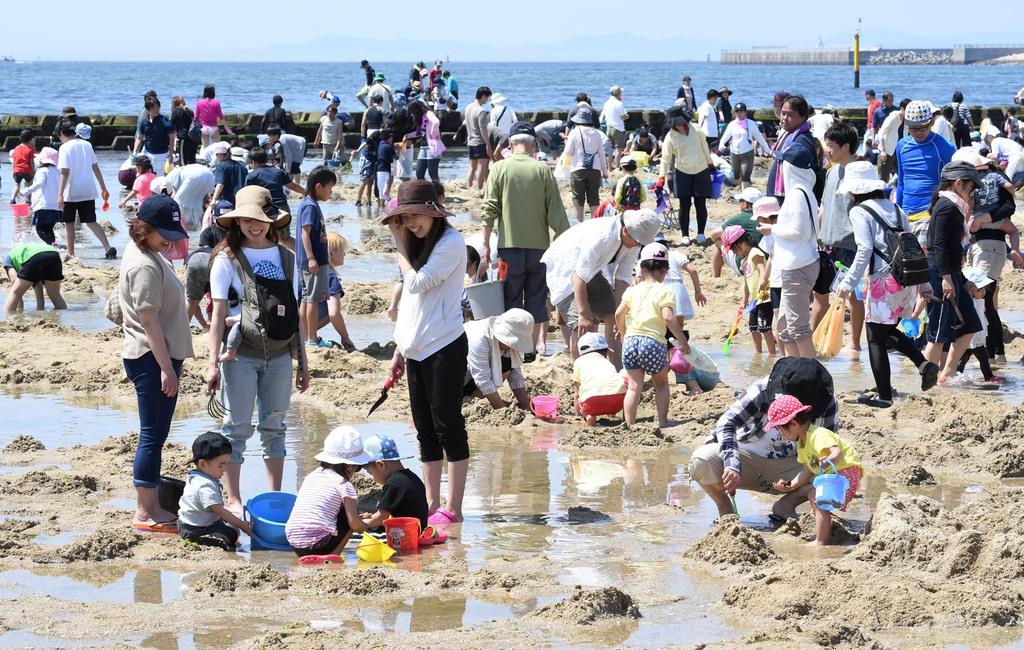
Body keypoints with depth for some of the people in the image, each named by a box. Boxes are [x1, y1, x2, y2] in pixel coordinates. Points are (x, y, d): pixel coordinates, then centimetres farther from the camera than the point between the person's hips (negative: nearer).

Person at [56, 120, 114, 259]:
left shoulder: (65, 148, -11)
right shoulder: (87, 145, 7)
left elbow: (65, 172, -18)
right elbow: (96, 168, 10)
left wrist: (60, 194, -20)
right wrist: (103, 188, 15)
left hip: (71, 194, -5)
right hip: (88, 192, 5)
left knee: (69, 223, 8)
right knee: (91, 222, 8)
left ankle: (70, 254, 12)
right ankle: (108, 247, -8)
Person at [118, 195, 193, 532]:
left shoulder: (150, 256, 13)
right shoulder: (144, 266, -18)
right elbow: (149, 320, -22)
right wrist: (167, 368, -22)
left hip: (158, 356, 11)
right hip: (151, 359, -11)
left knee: (155, 434, 15)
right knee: (153, 435, -6)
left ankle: (152, 507, 22)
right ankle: (145, 514, -1)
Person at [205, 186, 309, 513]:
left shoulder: (286, 258, 8)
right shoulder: (227, 259, -4)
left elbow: (293, 314, 11)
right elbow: (219, 313, -8)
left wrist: (302, 361, 11)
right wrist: (213, 362, -13)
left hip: (279, 355, 4)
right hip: (241, 355, -4)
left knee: (274, 426, 10)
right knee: (237, 427, 1)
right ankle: (233, 499, 8)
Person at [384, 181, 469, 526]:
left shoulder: (450, 243, -11)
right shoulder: (418, 244, 15)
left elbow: (417, 283, -18)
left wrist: (399, 246, -4)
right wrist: (400, 349, 18)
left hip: (444, 348, -9)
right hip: (416, 350, 9)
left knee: (447, 426, -5)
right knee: (425, 430, 10)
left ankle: (453, 508, -2)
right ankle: (431, 503, 15)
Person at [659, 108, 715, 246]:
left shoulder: (696, 130, -4)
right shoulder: (670, 137, -10)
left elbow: (704, 146, 10)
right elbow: (666, 157, -9)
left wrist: (710, 163, 17)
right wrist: (662, 176, -16)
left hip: (701, 172, 1)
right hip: (682, 173, -1)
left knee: (700, 204, 2)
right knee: (684, 205, 0)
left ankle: (701, 234, 11)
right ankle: (685, 235, 9)